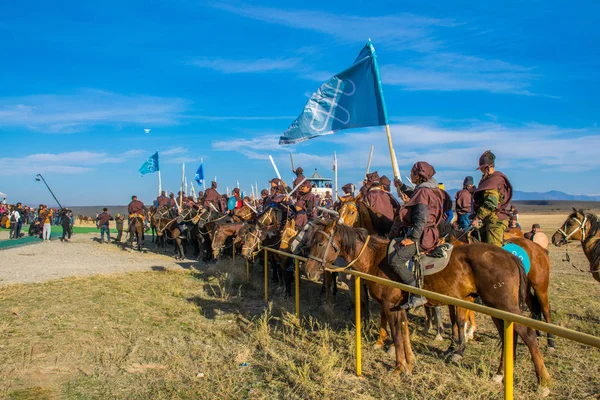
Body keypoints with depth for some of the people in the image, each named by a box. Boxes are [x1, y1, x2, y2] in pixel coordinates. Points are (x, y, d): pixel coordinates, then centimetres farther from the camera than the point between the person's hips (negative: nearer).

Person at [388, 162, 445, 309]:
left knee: (394, 259, -22)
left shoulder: (422, 191, -14)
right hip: (425, 234, 11)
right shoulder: (429, 190, 17)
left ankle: (417, 295, -22)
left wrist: (413, 238, -21)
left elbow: (422, 218, -23)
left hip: (422, 236, -11)